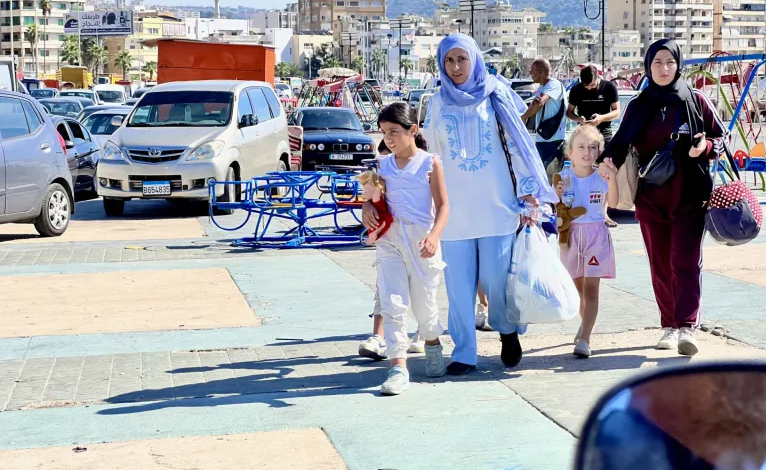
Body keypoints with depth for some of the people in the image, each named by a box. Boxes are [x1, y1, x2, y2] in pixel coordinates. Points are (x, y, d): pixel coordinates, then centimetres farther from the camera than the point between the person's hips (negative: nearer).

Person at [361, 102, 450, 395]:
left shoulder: (429, 163, -3)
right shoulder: (384, 165, 9)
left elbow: (443, 205, -8)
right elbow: (374, 196, 18)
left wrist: (434, 236, -24)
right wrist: (367, 207, -7)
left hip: (421, 241, -3)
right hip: (390, 240, 3)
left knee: (423, 303, 10)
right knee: (392, 305, -7)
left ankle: (432, 344, 41)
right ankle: (398, 368, -7)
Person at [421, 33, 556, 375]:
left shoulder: (495, 95, 4)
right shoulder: (438, 103, 9)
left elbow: (517, 141, 3)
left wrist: (528, 190, -3)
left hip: (496, 205, -2)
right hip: (455, 208, 2)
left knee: (496, 280, -4)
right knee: (459, 284, -1)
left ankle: (508, 331, 25)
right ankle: (464, 354, 9)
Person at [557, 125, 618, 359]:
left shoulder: (601, 178, -7)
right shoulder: (564, 178, -1)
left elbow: (613, 202, -20)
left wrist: (612, 180, -37)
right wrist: (558, 196, -21)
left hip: (596, 235, -3)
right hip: (571, 233, 3)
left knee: (590, 288, -8)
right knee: (577, 286, 16)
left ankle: (584, 339, -11)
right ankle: (586, 323, 42)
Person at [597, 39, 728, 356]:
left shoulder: (695, 101, 2)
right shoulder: (638, 106, 8)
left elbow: (721, 136, 6)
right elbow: (622, 141, 5)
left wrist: (705, 148, -16)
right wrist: (608, 158, -16)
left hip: (690, 196, -3)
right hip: (651, 198, 3)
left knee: (685, 262, -12)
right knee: (660, 266, 7)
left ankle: (687, 327, -16)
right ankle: (670, 326, 17)